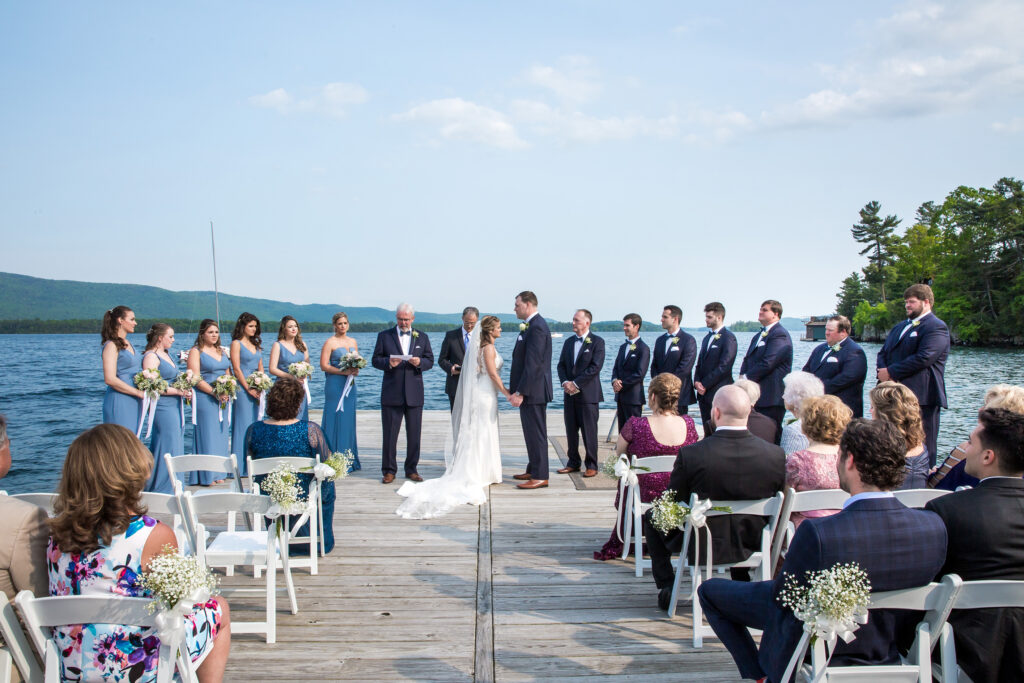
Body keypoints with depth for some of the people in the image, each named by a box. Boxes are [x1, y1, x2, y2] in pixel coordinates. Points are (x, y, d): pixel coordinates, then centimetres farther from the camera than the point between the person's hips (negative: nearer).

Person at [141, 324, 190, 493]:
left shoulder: (166, 354, 16)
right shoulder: (151, 357, -12)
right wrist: (178, 391, -17)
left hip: (175, 406, 10)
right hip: (163, 407, -10)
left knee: (176, 446, 11)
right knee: (167, 446, -6)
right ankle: (164, 488, 3)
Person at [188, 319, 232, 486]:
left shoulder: (221, 351, 16)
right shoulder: (196, 351, -3)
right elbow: (196, 379, -12)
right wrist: (215, 393, -18)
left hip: (223, 399, 6)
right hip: (205, 399, -6)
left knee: (221, 435, 7)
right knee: (207, 435, -5)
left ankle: (217, 473, 14)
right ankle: (205, 476, 0)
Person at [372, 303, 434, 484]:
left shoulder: (422, 337, 12)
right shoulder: (384, 336, 6)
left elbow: (430, 361, 9)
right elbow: (376, 360, 2)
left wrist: (419, 362, -12)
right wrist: (388, 362, -18)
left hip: (414, 394, 2)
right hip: (391, 394, -2)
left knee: (414, 434, 5)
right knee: (389, 434, 1)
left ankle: (411, 469, 17)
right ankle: (389, 471, 10)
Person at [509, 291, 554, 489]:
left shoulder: (537, 327, -18)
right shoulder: (531, 325, 15)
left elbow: (533, 363, -23)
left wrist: (520, 392, -23)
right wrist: (516, 389, 18)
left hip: (533, 391, -10)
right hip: (529, 391, 10)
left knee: (536, 433, -4)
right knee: (532, 432, 17)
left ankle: (540, 477, 3)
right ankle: (533, 470, 27)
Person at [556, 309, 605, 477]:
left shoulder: (597, 342, -4)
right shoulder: (568, 342, 15)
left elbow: (595, 367, -13)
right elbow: (561, 365, 12)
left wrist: (576, 384, -15)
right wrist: (565, 382, -6)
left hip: (588, 394, -6)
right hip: (569, 394, 6)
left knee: (589, 432, -2)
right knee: (571, 431, 9)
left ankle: (592, 466, 6)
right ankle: (573, 463, 19)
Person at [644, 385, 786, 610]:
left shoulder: (690, 454, -25)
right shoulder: (775, 455, -16)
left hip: (701, 545, -3)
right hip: (752, 544, 3)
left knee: (652, 517, 23)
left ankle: (667, 589, 22)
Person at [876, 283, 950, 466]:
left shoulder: (936, 327, -4)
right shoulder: (899, 327, 24)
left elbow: (923, 358, -17)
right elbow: (883, 353, 19)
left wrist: (891, 372, -13)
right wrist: (883, 372, -3)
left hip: (922, 397, -8)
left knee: (922, 447, -4)